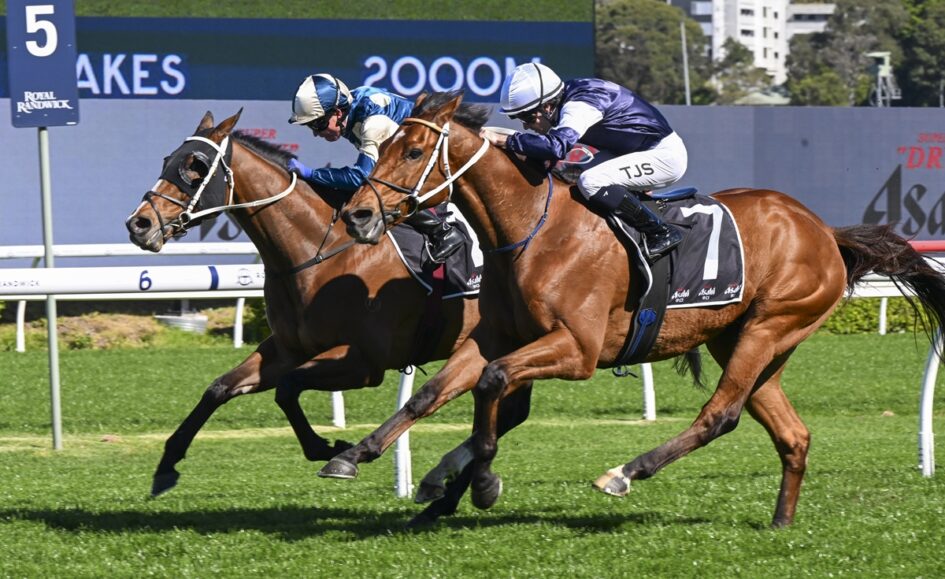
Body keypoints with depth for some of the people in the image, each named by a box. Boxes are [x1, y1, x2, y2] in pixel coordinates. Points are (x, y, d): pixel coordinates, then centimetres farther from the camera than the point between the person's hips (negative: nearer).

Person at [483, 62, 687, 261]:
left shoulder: (579, 106, -26)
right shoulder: (570, 98, 2)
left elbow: (556, 146, -43)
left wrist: (503, 140, -37)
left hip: (666, 156, -10)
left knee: (591, 182, -23)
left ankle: (661, 233, -14)